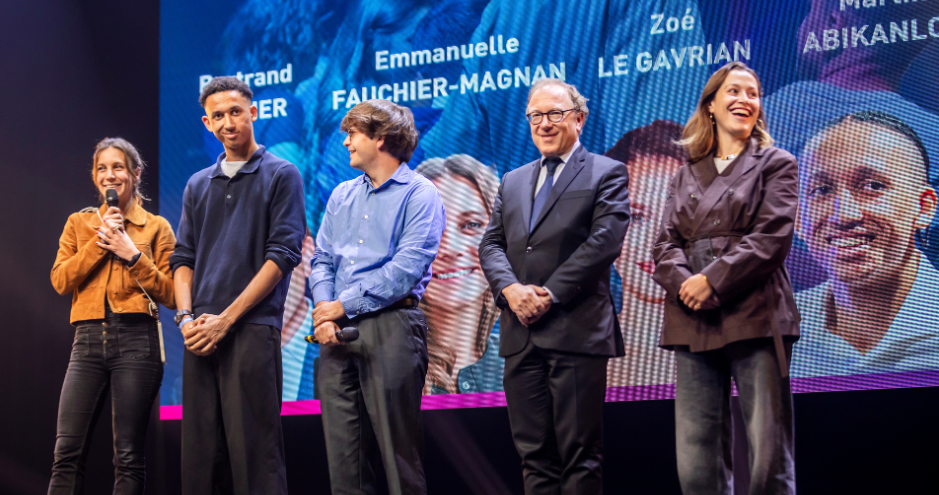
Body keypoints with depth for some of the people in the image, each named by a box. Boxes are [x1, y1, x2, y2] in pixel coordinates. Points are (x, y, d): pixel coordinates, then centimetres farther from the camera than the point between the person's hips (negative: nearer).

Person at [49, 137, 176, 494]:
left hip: (136, 340, -2)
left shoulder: (156, 227, 10)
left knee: (129, 458, -3)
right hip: (88, 340, 2)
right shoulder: (79, 224, 18)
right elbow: (60, 281, 4)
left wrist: (133, 255, -6)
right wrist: (99, 243, -3)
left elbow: (171, 295, 2)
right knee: (67, 452, -7)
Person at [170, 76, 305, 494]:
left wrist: (225, 319, -11)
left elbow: (282, 255, -6)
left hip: (252, 329, -5)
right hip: (201, 335, 5)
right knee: (200, 453, 4)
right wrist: (186, 316, -3)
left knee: (253, 452, -9)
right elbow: (183, 258, 17)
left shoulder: (281, 176, 3)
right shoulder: (198, 185, 19)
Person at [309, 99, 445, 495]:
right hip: (338, 331, 6)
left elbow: (406, 269, -12)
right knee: (342, 452, 4)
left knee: (399, 454, -5)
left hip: (390, 325, -6)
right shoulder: (342, 195, 20)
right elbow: (322, 261, 15)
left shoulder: (419, 195, -2)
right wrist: (323, 312, -4)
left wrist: (343, 306, -10)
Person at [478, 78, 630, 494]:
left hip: (576, 332, -5)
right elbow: (491, 244, 13)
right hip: (522, 334, 5)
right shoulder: (513, 182, 21)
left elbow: (604, 242, -9)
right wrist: (510, 288, -8)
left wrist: (551, 295, -13)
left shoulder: (607, 174, 3)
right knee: (534, 454, 5)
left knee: (580, 455, -4)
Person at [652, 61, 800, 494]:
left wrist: (713, 280, -13)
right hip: (693, 322, 4)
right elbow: (666, 245, 11)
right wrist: (684, 285, -10)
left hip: (755, 318, -3)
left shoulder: (775, 165, 10)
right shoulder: (685, 176, 21)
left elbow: (772, 237, -4)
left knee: (769, 458, -6)